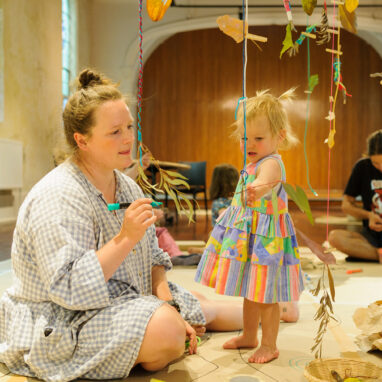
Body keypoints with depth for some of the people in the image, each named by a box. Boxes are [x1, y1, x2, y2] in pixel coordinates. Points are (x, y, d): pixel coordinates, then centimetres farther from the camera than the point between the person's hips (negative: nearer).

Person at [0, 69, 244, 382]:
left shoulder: (127, 187, 3)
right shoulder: (57, 198, -25)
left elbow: (152, 259, 8)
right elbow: (68, 288, -29)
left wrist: (168, 305, -5)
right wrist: (125, 239, -32)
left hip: (126, 300, 8)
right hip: (61, 329, -8)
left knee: (200, 309, 13)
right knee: (165, 328, -32)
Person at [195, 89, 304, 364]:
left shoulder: (271, 163, -20)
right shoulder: (253, 165, 12)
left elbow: (266, 181, -46)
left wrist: (257, 189, -64)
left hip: (266, 237, -9)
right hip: (246, 236, 10)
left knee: (266, 295, 3)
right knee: (250, 291, 21)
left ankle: (269, 345, 21)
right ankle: (249, 336, 38)